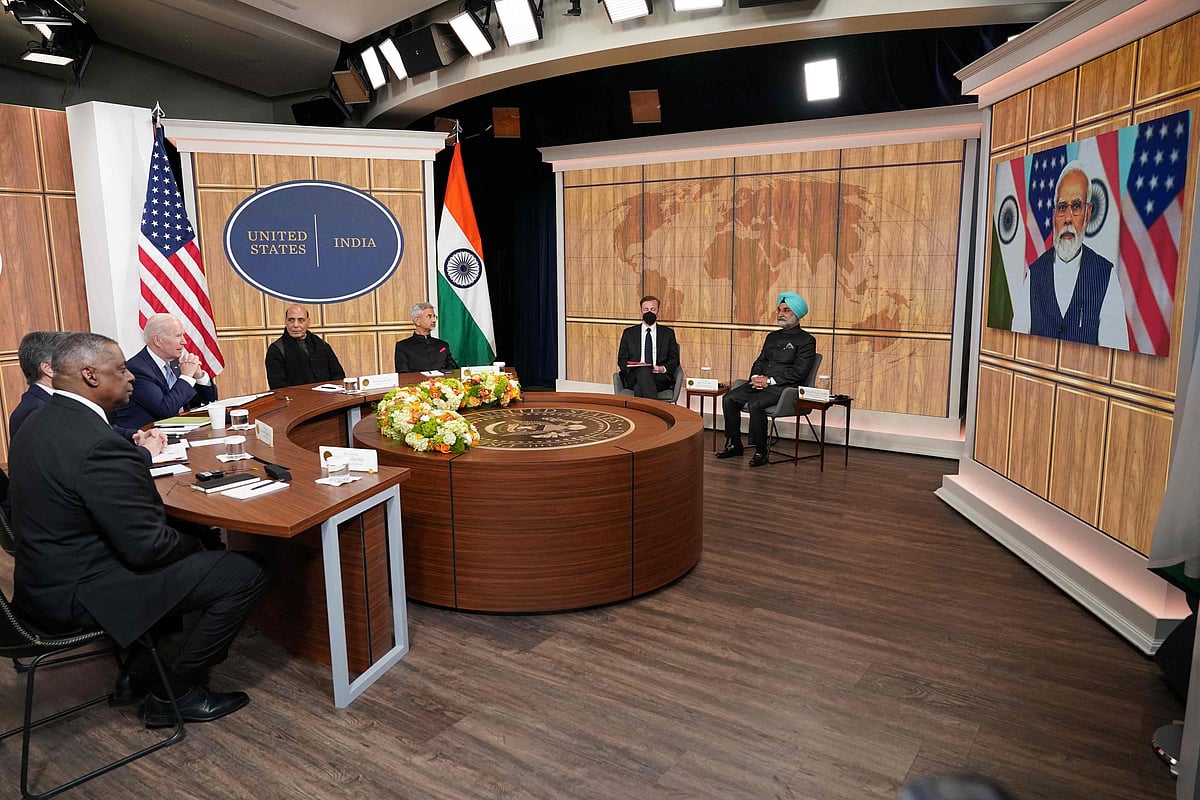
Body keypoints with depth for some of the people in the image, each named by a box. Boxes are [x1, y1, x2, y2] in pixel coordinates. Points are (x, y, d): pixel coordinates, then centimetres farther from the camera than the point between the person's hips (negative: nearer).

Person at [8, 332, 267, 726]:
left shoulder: (38, 424, 4)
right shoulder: (98, 444, -28)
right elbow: (147, 546, -25)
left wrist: (140, 454, 10)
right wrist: (195, 544, -6)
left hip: (44, 578, 11)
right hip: (80, 593, -11)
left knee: (190, 553, 27)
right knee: (245, 574, -10)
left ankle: (140, 671, 28)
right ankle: (173, 693, 6)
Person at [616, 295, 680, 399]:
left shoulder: (668, 333, 18)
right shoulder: (629, 333, 18)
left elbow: (674, 359, 14)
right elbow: (621, 360, 16)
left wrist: (663, 369, -9)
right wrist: (630, 367, -8)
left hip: (660, 379, -1)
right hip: (634, 378, 1)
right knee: (643, 371, -38)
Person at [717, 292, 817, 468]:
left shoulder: (806, 340, -1)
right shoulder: (772, 336, 23)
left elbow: (799, 372, -11)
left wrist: (770, 381, -17)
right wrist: (756, 377, -3)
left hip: (783, 387, -7)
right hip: (760, 382, 7)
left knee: (755, 404, -33)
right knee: (729, 399, -14)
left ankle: (761, 451, -19)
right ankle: (734, 445, -4)